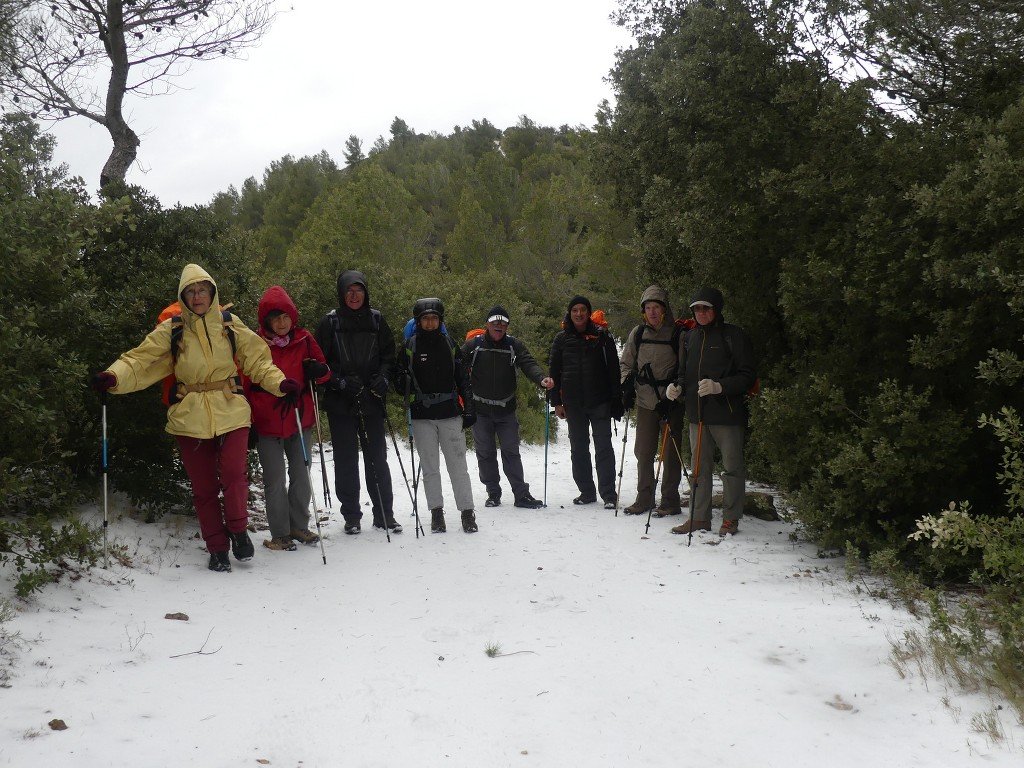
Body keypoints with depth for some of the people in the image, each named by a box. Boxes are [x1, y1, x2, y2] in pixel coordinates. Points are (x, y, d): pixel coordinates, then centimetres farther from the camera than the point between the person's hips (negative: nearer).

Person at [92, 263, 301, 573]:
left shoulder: (230, 324, 4)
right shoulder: (171, 330, 2)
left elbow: (257, 359, 6)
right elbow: (140, 361, -5)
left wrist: (279, 382, -9)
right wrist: (114, 377, -22)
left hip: (231, 412, -1)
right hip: (190, 417, 1)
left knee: (233, 474, -14)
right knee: (203, 486, 6)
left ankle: (238, 529, 12)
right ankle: (217, 548, 20)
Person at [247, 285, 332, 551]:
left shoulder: (304, 339, 1)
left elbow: (323, 368, 11)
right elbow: (246, 383, -2)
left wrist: (317, 370, -13)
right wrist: (247, 419, -7)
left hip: (300, 419, 3)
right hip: (268, 423, -3)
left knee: (301, 476, 12)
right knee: (275, 480, 2)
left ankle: (299, 526, 26)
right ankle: (280, 534, 12)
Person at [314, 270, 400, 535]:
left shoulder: (376, 320, 6)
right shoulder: (330, 322, -1)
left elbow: (389, 355, 11)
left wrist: (383, 378, -7)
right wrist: (340, 382, -14)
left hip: (371, 401, 1)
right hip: (340, 403, -1)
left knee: (377, 458, 5)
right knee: (346, 460, 4)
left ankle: (384, 514, 14)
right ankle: (351, 516, 14)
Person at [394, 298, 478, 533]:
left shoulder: (450, 345, 8)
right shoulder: (410, 346, 4)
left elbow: (463, 379, 11)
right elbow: (398, 378, 8)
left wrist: (469, 409, 6)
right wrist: (409, 393, -14)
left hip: (450, 414, 0)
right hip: (422, 417, 0)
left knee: (458, 466, -1)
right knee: (430, 467, 4)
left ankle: (467, 512, 4)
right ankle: (436, 512, 13)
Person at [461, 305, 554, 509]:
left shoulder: (514, 345, 0)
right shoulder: (474, 345, -2)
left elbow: (528, 363, -13)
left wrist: (541, 378, -32)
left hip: (506, 410, 0)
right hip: (480, 410, 0)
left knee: (511, 453, 2)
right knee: (485, 454, 7)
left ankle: (521, 494, 6)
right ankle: (493, 493, 19)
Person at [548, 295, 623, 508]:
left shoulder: (601, 335, 2)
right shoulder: (561, 338, 7)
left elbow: (613, 368, 1)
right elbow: (554, 372, 10)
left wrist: (616, 399, -4)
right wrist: (556, 402, 4)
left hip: (600, 402, -2)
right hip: (573, 403, 3)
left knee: (603, 447, -4)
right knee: (578, 449, 8)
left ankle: (608, 494, -2)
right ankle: (586, 491, 17)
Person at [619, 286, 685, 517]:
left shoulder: (678, 334, -7)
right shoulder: (638, 334, 6)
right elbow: (625, 363, 17)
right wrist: (627, 383, 0)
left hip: (670, 403, -4)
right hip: (645, 402, 4)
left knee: (669, 453, 0)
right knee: (643, 452, 9)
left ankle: (670, 501, 9)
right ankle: (644, 498, 20)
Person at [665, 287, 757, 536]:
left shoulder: (733, 335, -7)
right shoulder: (691, 337, 12)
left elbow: (748, 375, -10)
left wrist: (719, 386, -23)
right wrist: (678, 387, 1)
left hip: (727, 413, -6)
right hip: (697, 413, 6)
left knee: (732, 467, 3)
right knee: (700, 467, 11)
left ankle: (731, 518, 13)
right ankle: (699, 517, 19)